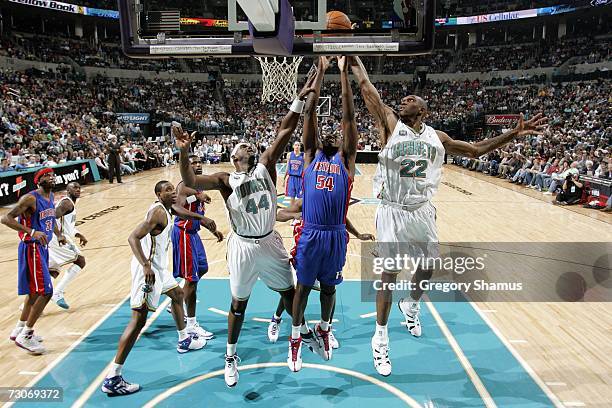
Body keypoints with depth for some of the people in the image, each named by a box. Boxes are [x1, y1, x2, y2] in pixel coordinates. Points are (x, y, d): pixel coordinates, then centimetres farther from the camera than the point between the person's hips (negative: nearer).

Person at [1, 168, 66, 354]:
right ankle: (25, 336, 1)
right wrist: (32, 232, -33)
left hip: (42, 247, 9)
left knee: (35, 291, 19)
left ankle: (19, 329, 34)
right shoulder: (31, 198, -17)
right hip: (32, 248, -9)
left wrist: (58, 234, 11)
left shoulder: (50, 197, 9)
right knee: (45, 291, -11)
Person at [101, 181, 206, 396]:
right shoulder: (158, 212, -19)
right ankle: (112, 379, -7)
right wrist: (145, 265, -36)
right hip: (147, 268, -11)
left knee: (177, 294, 28)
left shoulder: (165, 210, 10)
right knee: (138, 319, -11)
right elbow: (133, 238, -27)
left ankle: (184, 340, 48)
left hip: (158, 266, 11)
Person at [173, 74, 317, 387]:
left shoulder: (266, 166, 1)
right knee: (239, 303, 11)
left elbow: (284, 133, -8)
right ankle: (231, 355, 32)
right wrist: (184, 152, -38)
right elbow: (190, 182, -22)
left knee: (289, 291, 17)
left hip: (270, 242, 3)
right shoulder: (225, 180, -7)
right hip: (243, 246, -2)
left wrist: (300, 100, -15)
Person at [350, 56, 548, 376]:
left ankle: (411, 305, 48)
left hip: (422, 212, 4)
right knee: (389, 275, -3)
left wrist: (513, 135, 11)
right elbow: (368, 90, -7)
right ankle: (380, 338, 13)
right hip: (392, 212, -4)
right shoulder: (390, 125, -3)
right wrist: (353, 60, -6)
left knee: (426, 269, 16)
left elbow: (475, 150, 16)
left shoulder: (436, 137, 8)